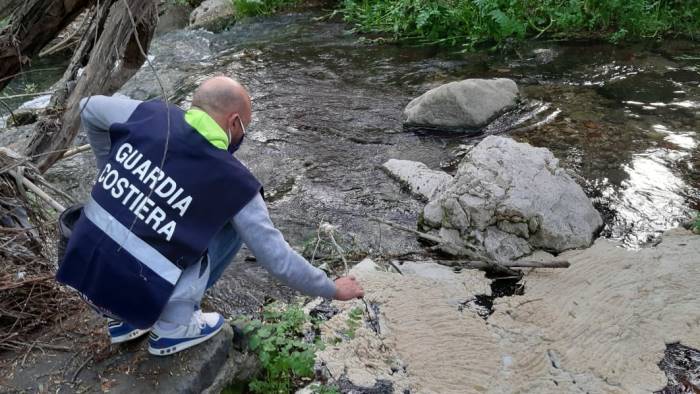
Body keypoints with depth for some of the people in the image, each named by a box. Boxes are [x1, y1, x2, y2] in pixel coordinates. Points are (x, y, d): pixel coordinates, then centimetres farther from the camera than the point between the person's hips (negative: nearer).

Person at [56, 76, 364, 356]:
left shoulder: (150, 115, -2)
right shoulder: (233, 181, -12)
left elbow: (89, 108, 19)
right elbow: (278, 260, -6)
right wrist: (333, 289, 9)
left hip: (78, 271, 5)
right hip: (133, 296, -5)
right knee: (232, 228, 5)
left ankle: (125, 321, 24)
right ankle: (173, 327, 9)